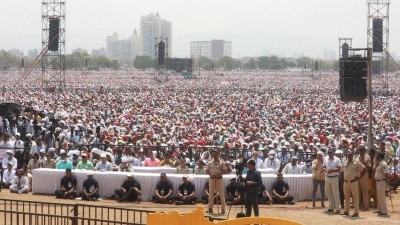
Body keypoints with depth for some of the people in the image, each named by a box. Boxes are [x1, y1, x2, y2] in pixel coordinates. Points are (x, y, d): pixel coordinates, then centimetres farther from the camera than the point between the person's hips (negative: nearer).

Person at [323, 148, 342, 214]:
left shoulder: (337, 159, -5)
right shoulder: (326, 159, 11)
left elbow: (339, 168, -12)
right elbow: (323, 167, 11)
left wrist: (332, 170, -25)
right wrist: (326, 170, -11)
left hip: (334, 177, -6)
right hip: (327, 177, 6)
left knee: (335, 193, -7)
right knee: (328, 193, 9)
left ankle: (337, 208, -4)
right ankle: (331, 207, 18)